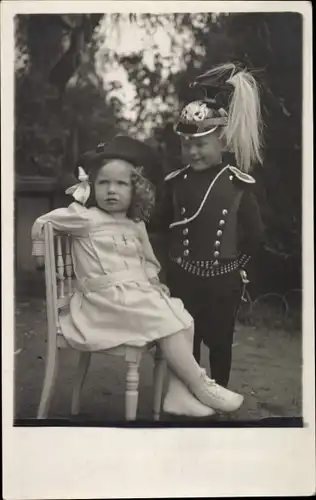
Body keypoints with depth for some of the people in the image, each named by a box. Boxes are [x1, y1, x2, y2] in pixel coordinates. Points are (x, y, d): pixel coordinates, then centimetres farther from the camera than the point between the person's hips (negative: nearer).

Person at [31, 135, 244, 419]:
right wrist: (42, 255, 10)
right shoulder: (85, 217, -3)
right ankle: (200, 387, -12)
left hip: (141, 293, 8)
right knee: (167, 323, -22)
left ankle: (179, 392, -10)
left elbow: (148, 262, 28)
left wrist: (153, 282, 9)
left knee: (184, 320, -11)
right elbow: (42, 224, 4)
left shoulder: (137, 226, 17)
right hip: (107, 300, -7)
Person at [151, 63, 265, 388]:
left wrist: (233, 263, 0)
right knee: (185, 341, 13)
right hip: (182, 277, 2)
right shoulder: (176, 182, -5)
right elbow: (161, 224, 4)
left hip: (223, 280, -2)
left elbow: (255, 237, -5)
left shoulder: (237, 184, -10)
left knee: (219, 342, 14)